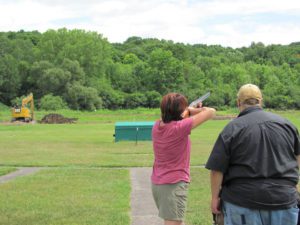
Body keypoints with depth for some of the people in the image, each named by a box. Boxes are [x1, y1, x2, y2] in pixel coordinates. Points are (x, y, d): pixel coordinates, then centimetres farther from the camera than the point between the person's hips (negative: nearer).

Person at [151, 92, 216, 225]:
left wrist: (190, 111, 7)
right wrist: (193, 110, -1)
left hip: (157, 183, 8)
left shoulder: (157, 126, -2)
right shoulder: (179, 127, -22)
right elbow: (211, 112, -18)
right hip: (174, 184, -8)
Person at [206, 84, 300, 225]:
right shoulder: (286, 123, 4)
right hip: (284, 201, 3)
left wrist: (215, 197, 1)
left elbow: (217, 169, -11)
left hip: (243, 202, -3)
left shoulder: (232, 129, -9)